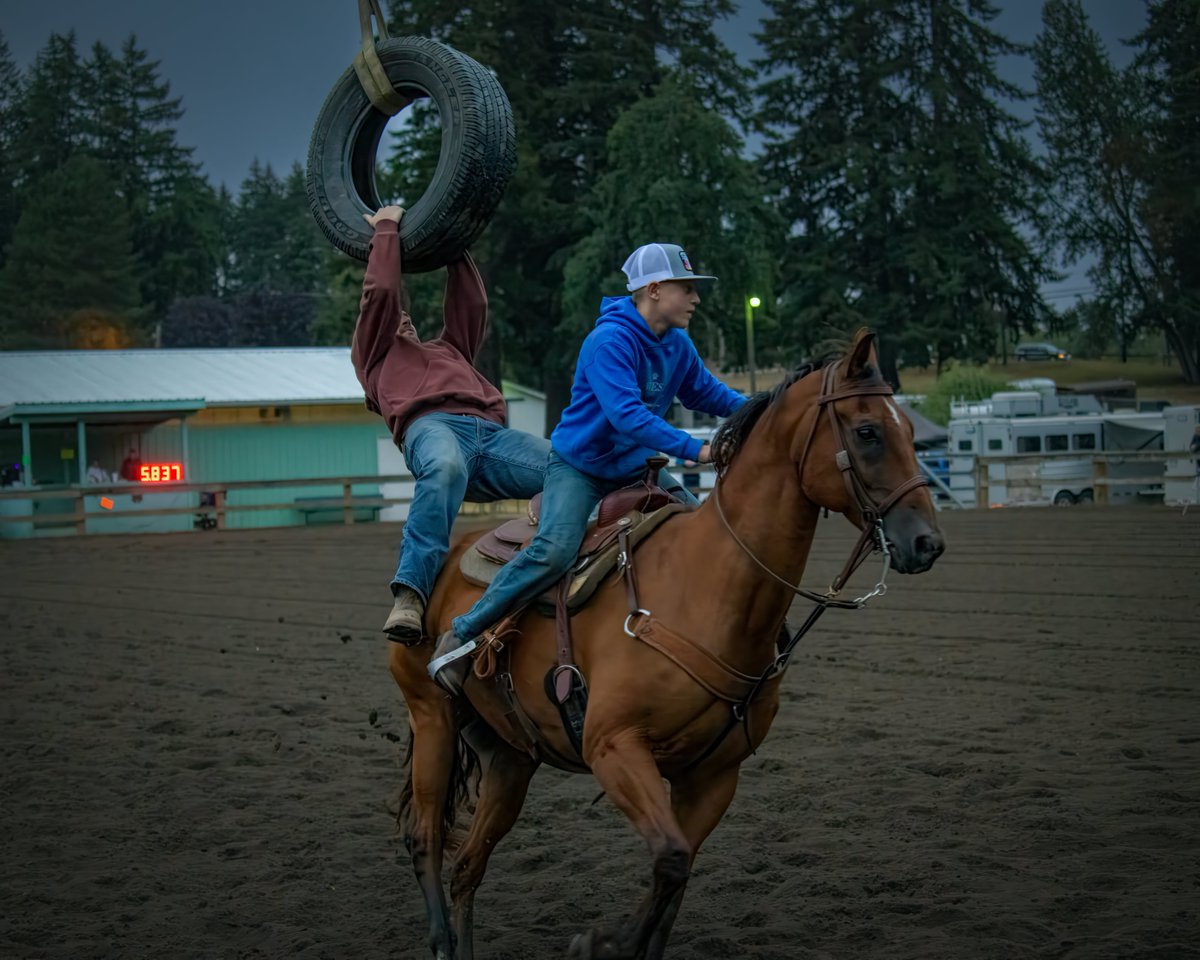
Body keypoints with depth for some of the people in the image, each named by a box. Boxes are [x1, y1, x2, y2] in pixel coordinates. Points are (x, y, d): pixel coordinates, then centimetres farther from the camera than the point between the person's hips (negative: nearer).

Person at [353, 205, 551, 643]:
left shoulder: (448, 349, 46)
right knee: (445, 469, -43)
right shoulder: (374, 354, 32)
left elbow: (471, 304, 42)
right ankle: (409, 598, -51)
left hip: (492, 433, 5)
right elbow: (380, 292, 22)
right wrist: (386, 229, 32)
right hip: (431, 426, -5)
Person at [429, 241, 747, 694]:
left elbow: (707, 392, 18)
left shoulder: (678, 345, 2)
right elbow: (626, 414, -35)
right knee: (555, 550, -29)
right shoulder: (610, 342, -25)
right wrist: (695, 450, -40)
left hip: (634, 468, 8)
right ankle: (462, 634, -17)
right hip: (578, 465, -8)